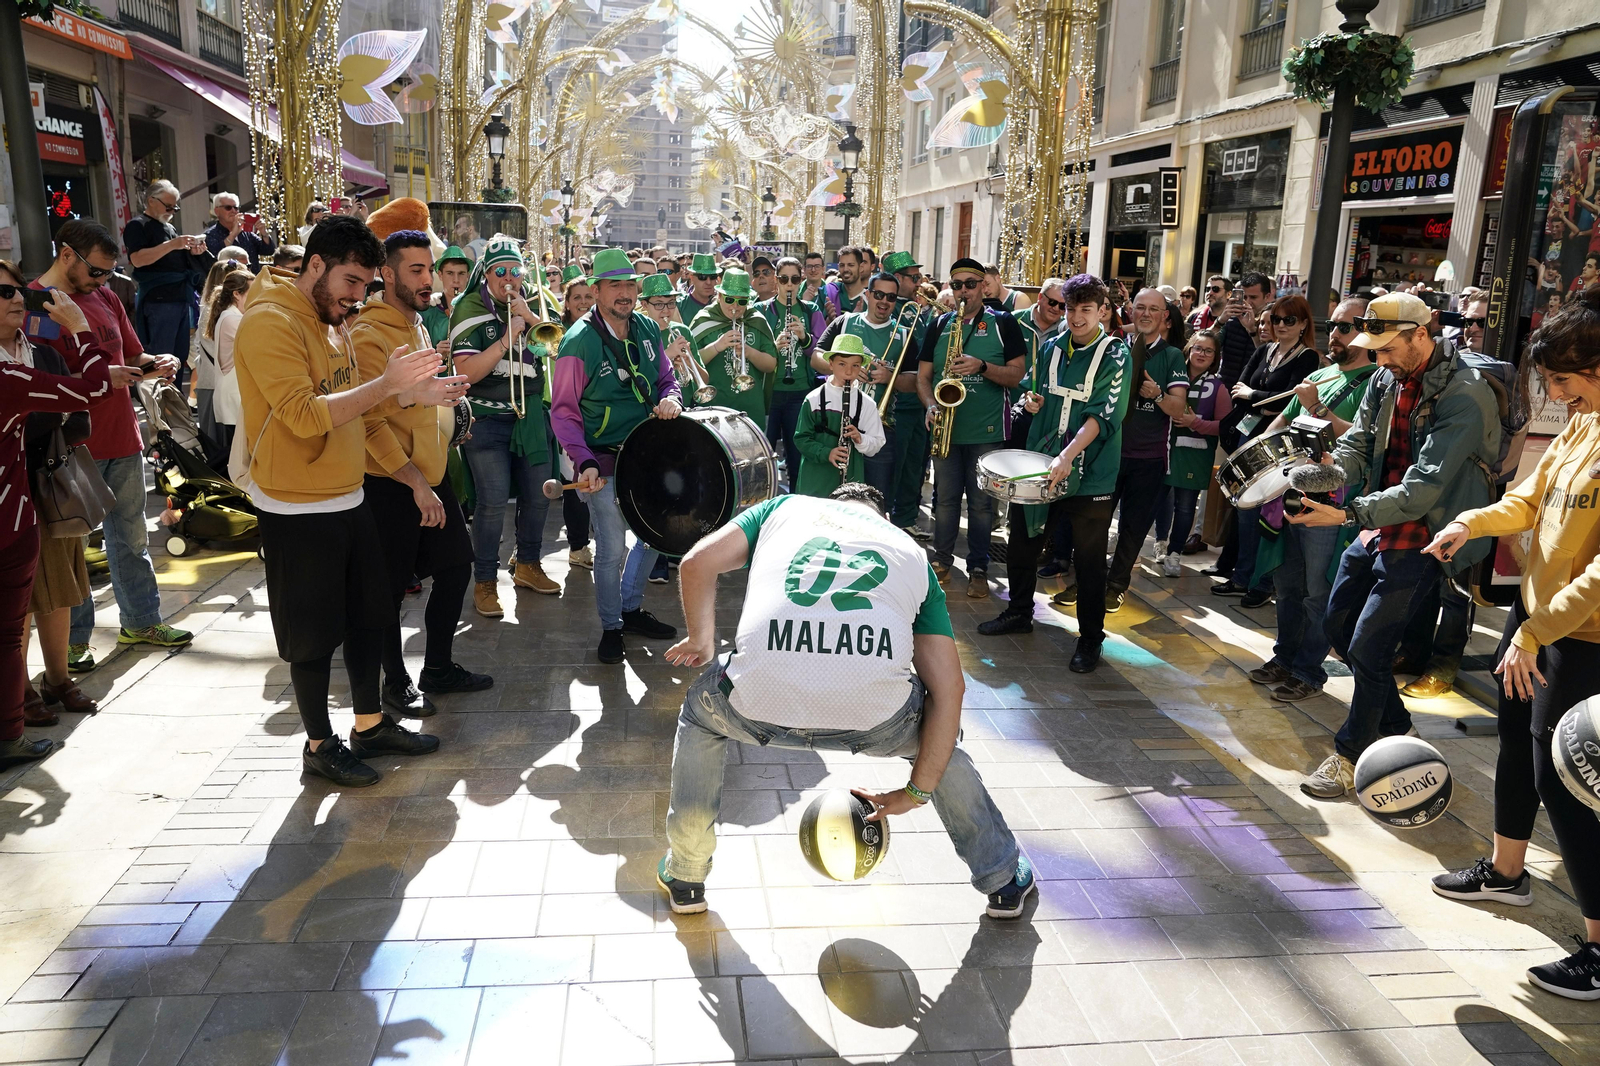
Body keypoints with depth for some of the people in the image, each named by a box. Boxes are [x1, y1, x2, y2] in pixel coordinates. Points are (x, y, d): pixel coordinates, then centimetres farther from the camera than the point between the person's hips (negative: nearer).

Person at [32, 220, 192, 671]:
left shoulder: (105, 297, 11)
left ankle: (141, 620, 28)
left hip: (122, 438, 7)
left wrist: (155, 364, -2)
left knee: (131, 536, 15)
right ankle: (74, 639, 14)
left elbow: (132, 355, 20)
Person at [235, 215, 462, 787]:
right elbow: (306, 416, -27)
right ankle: (319, 745, 21)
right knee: (313, 634, 5)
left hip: (349, 498, 9)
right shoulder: (270, 322, -18)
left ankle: (371, 724, 32)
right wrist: (388, 383, -26)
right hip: (298, 509, -9)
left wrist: (414, 393, -1)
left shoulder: (331, 320, 11)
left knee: (368, 615, 17)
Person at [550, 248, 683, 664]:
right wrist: (584, 463, -28)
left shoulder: (647, 329, 1)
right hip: (604, 462, -6)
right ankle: (611, 627, 22)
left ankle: (631, 607, 39)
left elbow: (666, 377, 13)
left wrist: (670, 399, -12)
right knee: (612, 548, 0)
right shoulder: (579, 343, -17)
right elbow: (564, 412, -16)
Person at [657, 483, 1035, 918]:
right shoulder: (912, 552, 29)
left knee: (700, 712, 36)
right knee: (939, 733, 36)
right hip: (874, 715, 1)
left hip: (758, 703, 0)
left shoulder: (786, 506, 29)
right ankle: (1004, 882, 48)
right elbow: (949, 688, 20)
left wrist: (702, 641, 31)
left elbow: (697, 563, 15)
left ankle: (684, 879, 45)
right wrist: (917, 791, 27)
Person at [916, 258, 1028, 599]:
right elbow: (923, 376, 8)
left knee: (981, 502, 4)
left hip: (987, 430, -2)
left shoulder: (1003, 324, 1)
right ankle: (942, 560, 24)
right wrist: (930, 405, -10)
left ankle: (978, 568, 15)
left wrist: (982, 366, -20)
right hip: (946, 428, 3)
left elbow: (1016, 374, -4)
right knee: (945, 498, 10)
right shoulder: (940, 326, 10)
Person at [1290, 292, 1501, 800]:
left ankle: (1352, 754, 14)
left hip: (1418, 537, -8)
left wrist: (1347, 514, -37)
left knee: (1368, 648, -6)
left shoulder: (1464, 396, -22)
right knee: (1339, 628, 16)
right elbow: (1357, 443, 2)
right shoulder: (1386, 378, 3)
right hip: (1376, 525, 8)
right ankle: (1393, 724, 35)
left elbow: (1423, 488, -29)